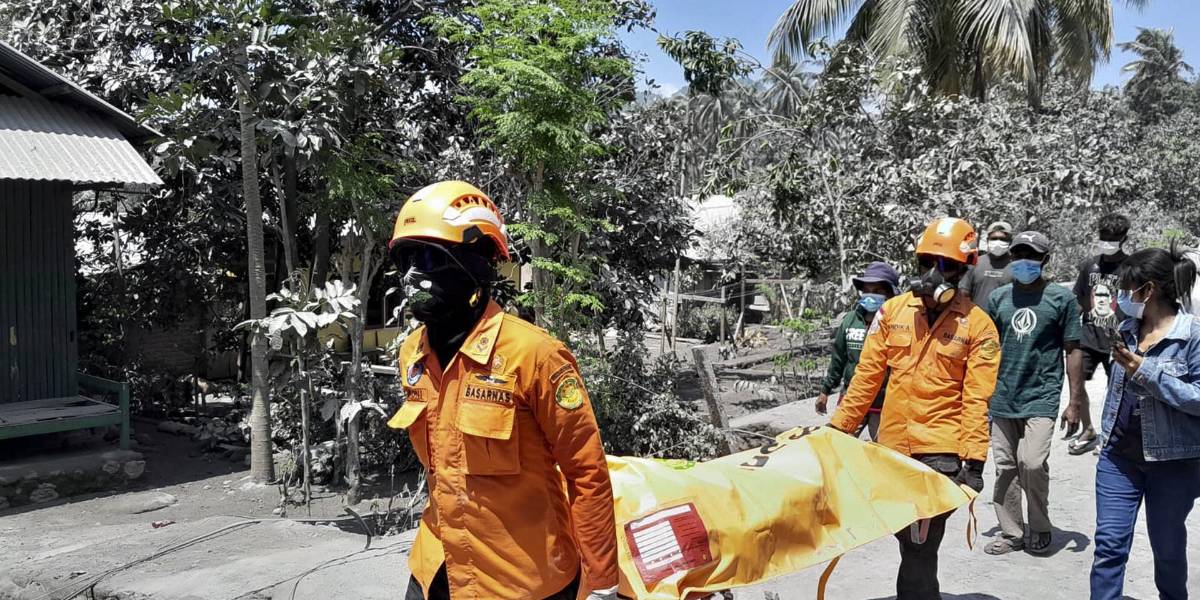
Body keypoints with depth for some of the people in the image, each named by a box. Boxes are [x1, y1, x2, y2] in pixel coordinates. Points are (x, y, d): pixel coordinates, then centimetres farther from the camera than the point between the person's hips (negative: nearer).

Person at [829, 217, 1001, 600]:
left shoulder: (978, 326, -4)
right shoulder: (892, 311, 4)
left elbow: (976, 400, -8)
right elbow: (867, 376, 7)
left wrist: (974, 460, -14)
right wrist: (838, 427, 6)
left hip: (941, 452, -4)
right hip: (893, 447, 4)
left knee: (919, 550, -6)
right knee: (907, 540, 16)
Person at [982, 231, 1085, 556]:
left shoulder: (1061, 298, -1)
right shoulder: (998, 297, 7)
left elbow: (1073, 351, 1)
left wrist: (1074, 403, -3)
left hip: (1042, 396, -3)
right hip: (1002, 397, 4)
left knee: (1032, 463, -16)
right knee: (1005, 468, 8)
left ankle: (1040, 528, 8)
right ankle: (1011, 533, 22)